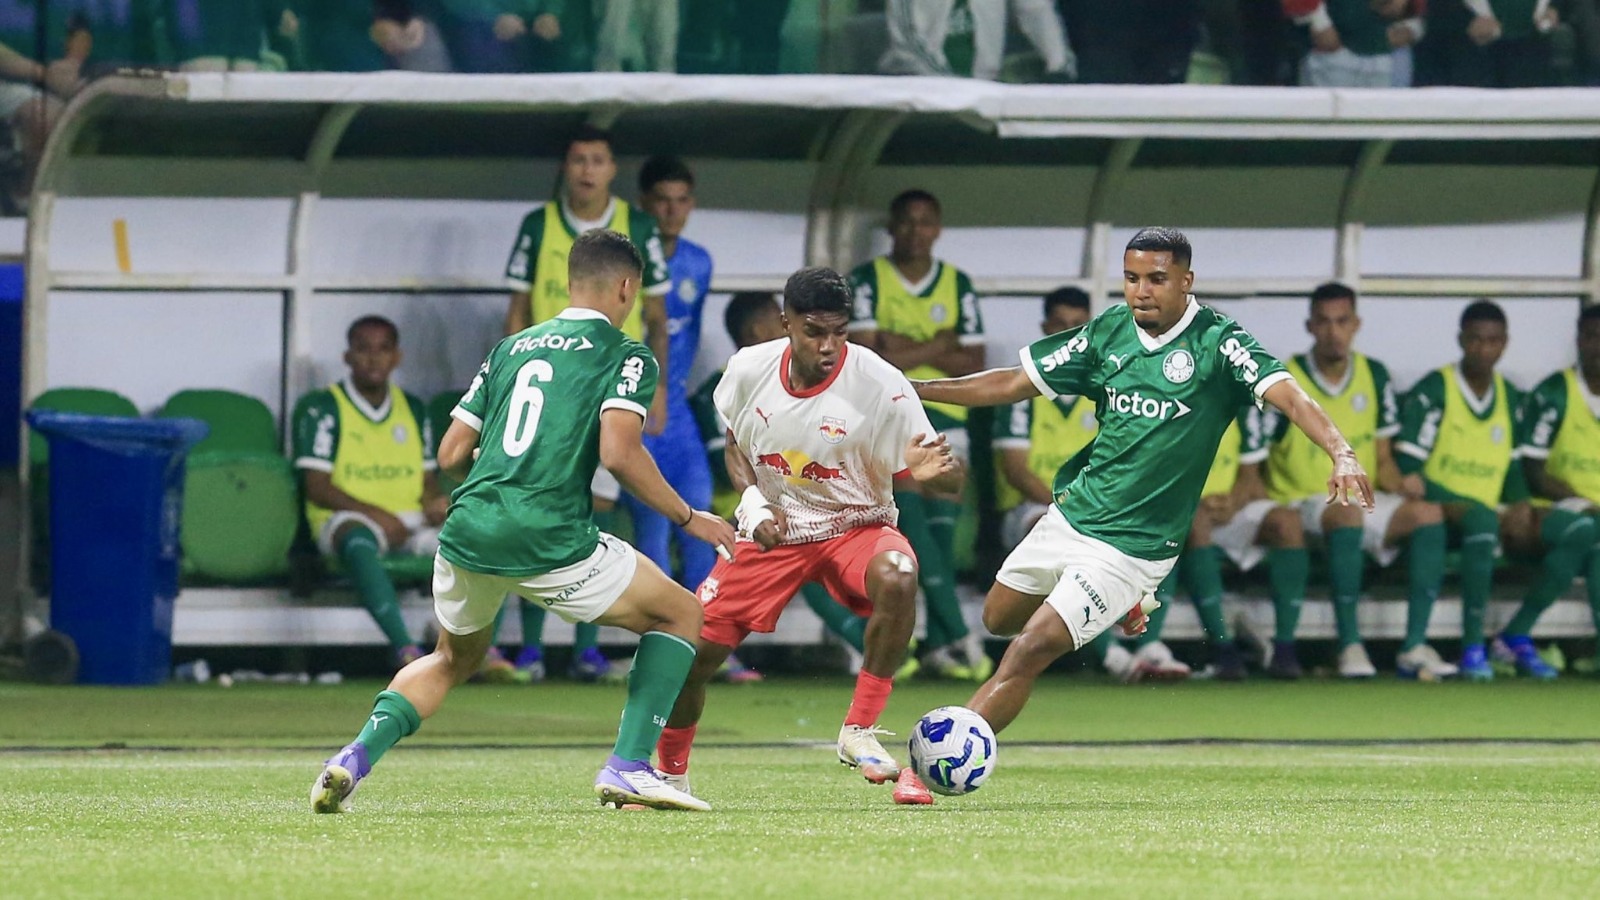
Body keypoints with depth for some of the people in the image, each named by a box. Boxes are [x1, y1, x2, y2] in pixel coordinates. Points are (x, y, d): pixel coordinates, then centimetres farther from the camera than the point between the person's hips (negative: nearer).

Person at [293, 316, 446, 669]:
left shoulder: (412, 410, 21)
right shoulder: (321, 408, 4)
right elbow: (317, 487, -4)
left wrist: (437, 502, -6)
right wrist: (377, 514, -16)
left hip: (412, 520, 5)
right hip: (346, 518, -5)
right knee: (358, 542, -42)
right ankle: (405, 650, -55)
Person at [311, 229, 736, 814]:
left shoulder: (509, 349, 19)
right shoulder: (625, 357, 3)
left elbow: (451, 454, 18)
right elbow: (619, 454, -13)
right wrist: (689, 518, -1)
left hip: (467, 532, 5)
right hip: (549, 541, -5)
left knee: (453, 659, 32)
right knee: (682, 616, 15)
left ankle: (356, 758, 10)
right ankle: (629, 768, 1)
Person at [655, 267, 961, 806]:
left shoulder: (881, 385, -21)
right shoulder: (750, 369, -10)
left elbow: (951, 480, -17)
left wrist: (932, 472, -42)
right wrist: (753, 502, -8)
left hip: (856, 525, -3)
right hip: (771, 533, 3)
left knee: (897, 578, -38)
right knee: (690, 652, -7)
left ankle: (860, 732, -22)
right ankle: (669, 772, 23)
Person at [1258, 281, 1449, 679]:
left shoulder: (1375, 377, 10)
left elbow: (1383, 460, 15)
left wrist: (1402, 489, -6)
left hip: (1363, 501, 5)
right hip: (1300, 504, -5)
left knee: (1428, 513, -22)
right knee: (1347, 517, -38)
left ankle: (1415, 646, -24)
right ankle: (1350, 646, -37)